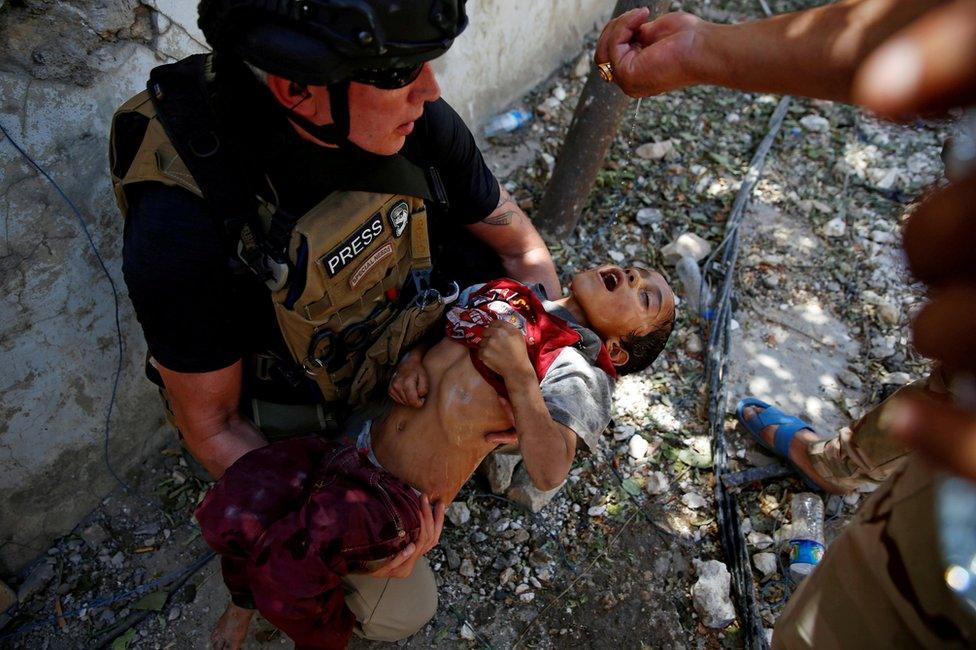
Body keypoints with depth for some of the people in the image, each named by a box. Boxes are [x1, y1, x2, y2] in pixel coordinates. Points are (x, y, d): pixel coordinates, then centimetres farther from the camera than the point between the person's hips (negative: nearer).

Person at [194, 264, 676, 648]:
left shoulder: (576, 374, -7)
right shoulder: (501, 294, 9)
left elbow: (549, 472, -22)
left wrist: (519, 373, -25)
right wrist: (407, 358, -1)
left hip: (398, 495, -5)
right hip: (358, 439, 5)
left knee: (293, 557, -22)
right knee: (231, 513, -10)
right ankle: (248, 592, 23)